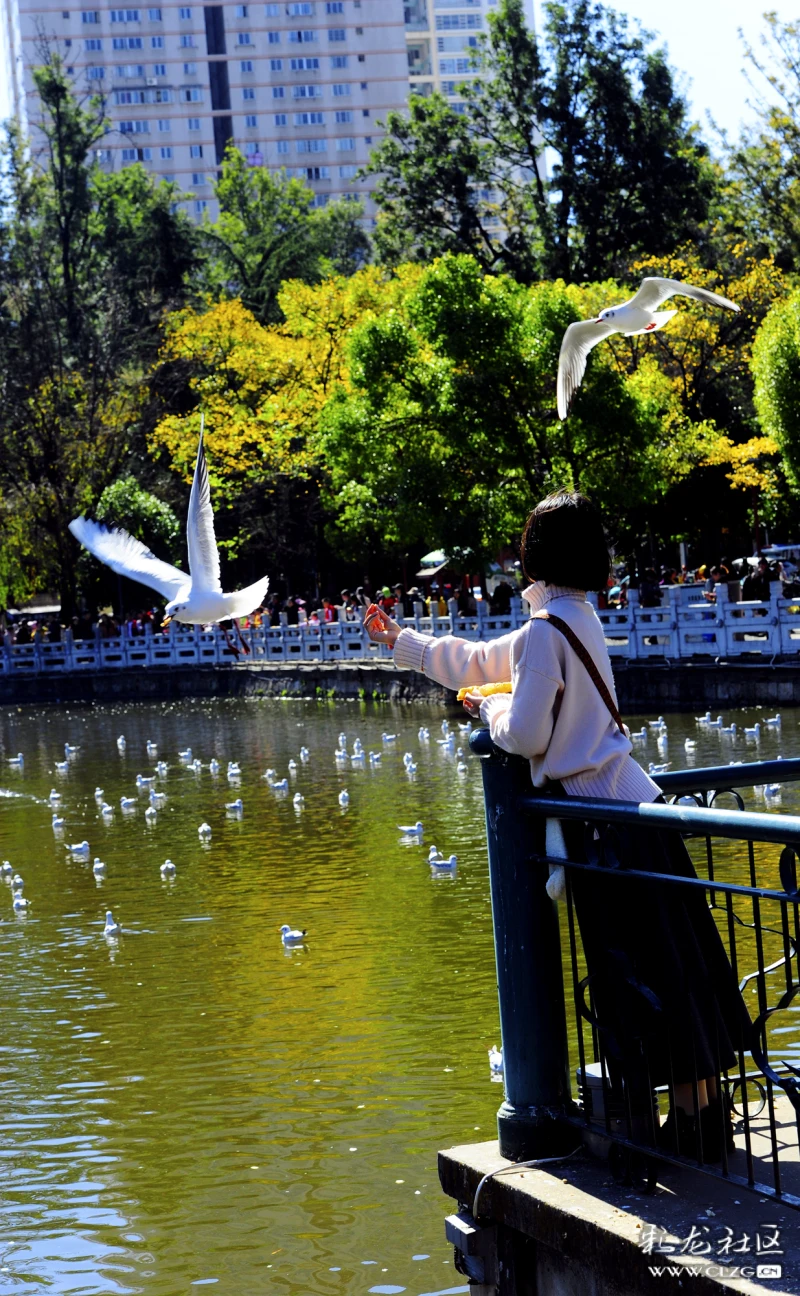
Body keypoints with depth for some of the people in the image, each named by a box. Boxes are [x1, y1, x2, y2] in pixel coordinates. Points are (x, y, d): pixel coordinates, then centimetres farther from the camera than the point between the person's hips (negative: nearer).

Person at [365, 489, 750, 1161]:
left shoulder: (546, 632, -14)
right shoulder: (580, 619, 15)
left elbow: (526, 736, -17)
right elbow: (477, 662, 26)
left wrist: (488, 706, 4)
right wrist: (400, 640, 35)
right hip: (636, 803, 9)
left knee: (640, 973, -4)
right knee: (674, 963, 12)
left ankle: (690, 1116, -1)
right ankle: (710, 1105, 18)